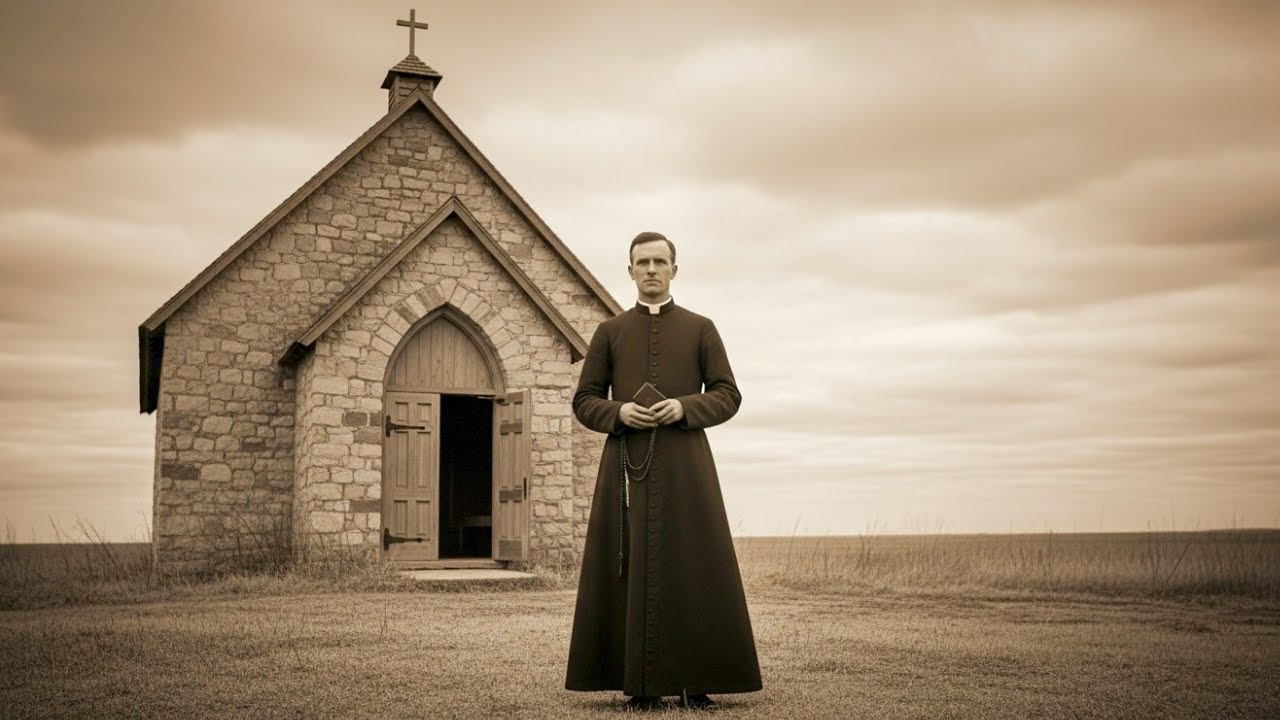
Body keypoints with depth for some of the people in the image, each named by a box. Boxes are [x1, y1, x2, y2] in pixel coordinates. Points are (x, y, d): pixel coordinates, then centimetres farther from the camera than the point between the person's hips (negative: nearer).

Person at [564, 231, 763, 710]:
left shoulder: (700, 328, 9)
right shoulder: (609, 332, 12)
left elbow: (728, 396, 4)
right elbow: (584, 401, 9)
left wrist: (683, 407, -14)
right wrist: (620, 412, -12)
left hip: (685, 466, -1)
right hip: (627, 466, 1)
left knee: (693, 567, -5)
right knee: (631, 569, -1)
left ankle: (695, 681, 4)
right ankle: (641, 683, 6)